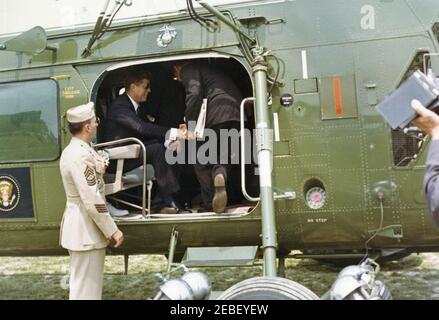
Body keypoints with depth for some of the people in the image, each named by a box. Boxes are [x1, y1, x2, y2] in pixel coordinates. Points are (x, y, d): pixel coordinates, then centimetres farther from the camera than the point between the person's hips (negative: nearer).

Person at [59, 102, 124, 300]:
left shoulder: (72, 150, 10)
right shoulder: (81, 155, -22)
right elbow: (92, 200, -25)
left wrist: (98, 167, 16)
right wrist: (112, 230, -18)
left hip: (79, 227, 10)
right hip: (86, 230, -10)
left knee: (81, 282, 21)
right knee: (86, 287, -1)